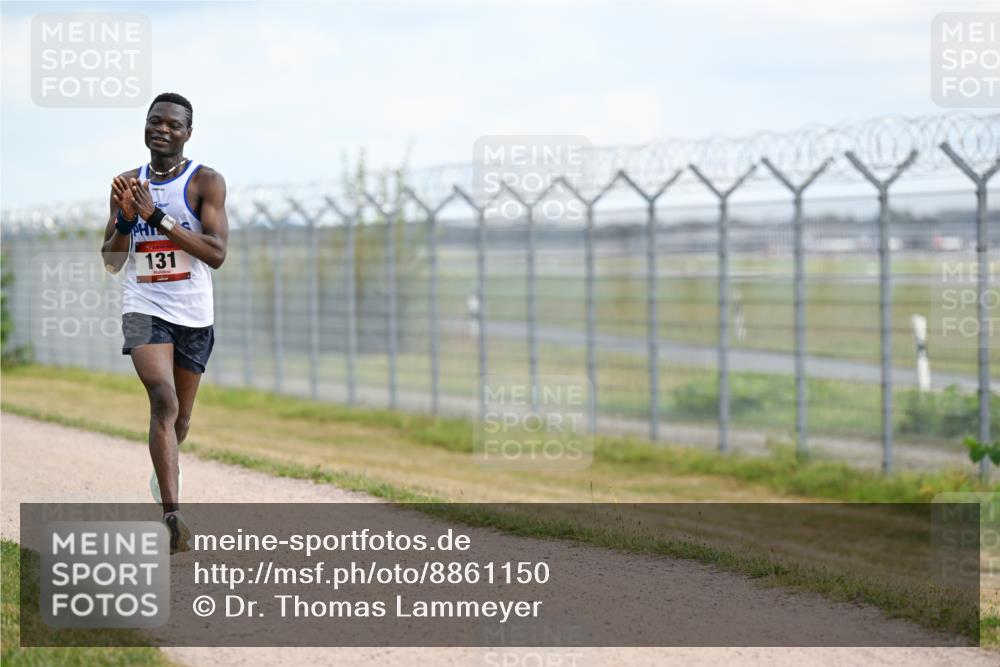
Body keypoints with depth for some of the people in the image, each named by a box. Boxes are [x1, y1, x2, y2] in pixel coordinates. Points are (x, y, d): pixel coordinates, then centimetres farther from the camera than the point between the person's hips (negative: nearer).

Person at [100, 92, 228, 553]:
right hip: (144, 307, 0)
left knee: (180, 418, 12)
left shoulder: (206, 182, -4)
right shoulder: (129, 183, 7)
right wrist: (125, 218, -11)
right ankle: (173, 514, -31)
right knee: (163, 400, -23)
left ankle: (164, 477, 45)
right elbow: (111, 262, 9)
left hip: (193, 314, 0)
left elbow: (216, 253, -16)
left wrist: (158, 216, -21)